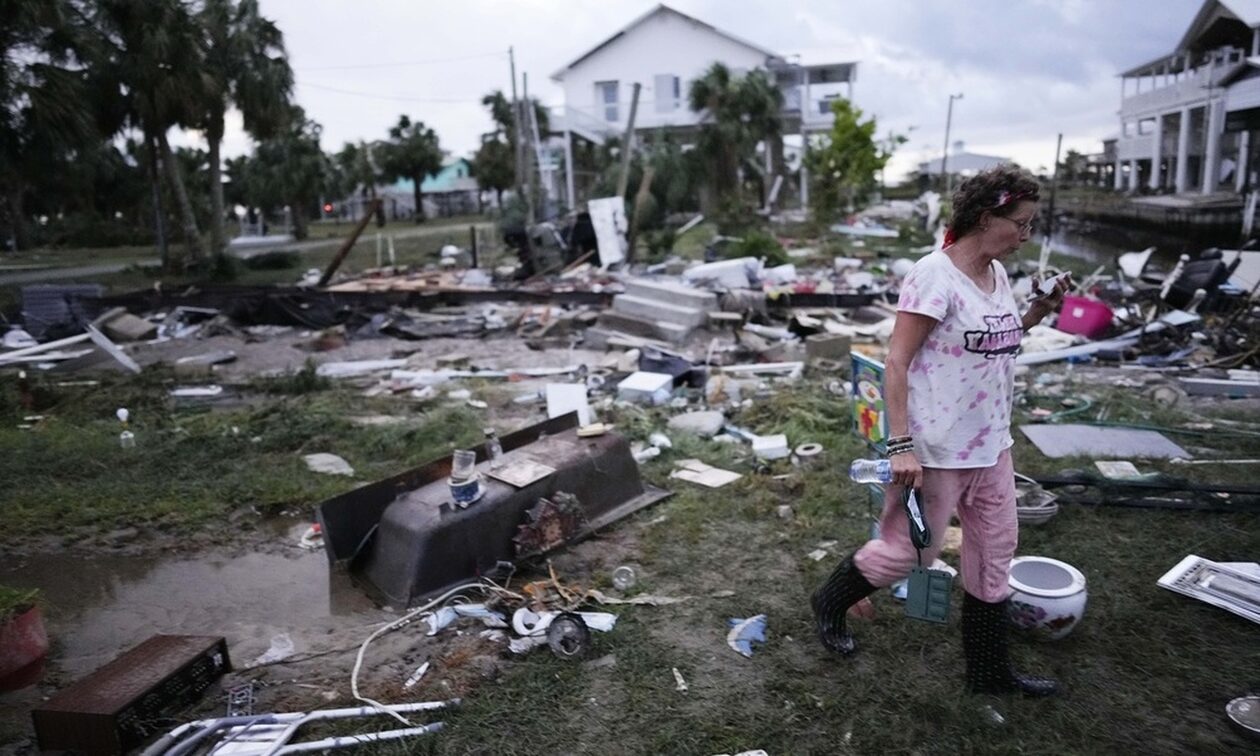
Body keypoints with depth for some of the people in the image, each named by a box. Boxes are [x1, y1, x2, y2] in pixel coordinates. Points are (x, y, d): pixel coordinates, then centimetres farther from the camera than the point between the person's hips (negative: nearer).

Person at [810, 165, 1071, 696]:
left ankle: (989, 670, 32)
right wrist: (901, 445, -24)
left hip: (991, 445, 9)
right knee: (910, 549, 5)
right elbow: (896, 362, -20)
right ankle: (830, 602, 32)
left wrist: (1037, 314, 4)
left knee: (995, 551, 15)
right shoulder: (935, 275, -19)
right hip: (937, 450, -9)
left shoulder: (997, 274, 7)